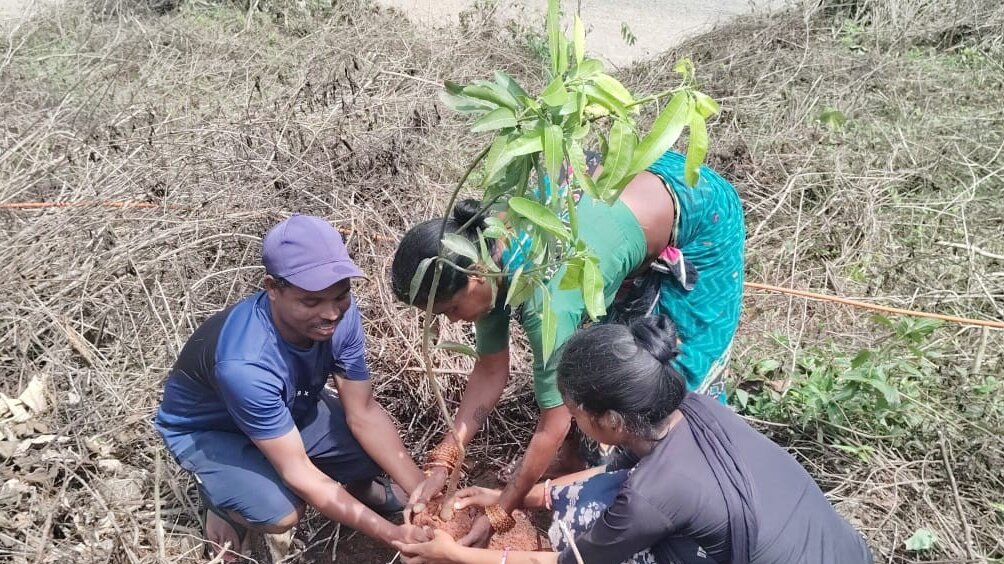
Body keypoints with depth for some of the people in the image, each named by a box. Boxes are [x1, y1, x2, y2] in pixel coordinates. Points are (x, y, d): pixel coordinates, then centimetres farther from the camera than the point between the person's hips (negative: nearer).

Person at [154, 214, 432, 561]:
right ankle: (221, 497, 5)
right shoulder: (244, 364, -43)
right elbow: (298, 472, -35)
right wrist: (393, 535, -35)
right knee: (281, 512, -30)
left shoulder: (340, 316, -25)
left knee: (378, 452, -15)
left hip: (289, 408, 5)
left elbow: (364, 413, -16)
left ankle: (357, 483, 22)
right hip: (205, 429, -5)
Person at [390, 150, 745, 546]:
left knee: (682, 367, 3)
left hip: (698, 211, -6)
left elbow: (553, 425, -26)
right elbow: (490, 372, -6)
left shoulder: (542, 298, -39)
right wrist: (442, 462, -10)